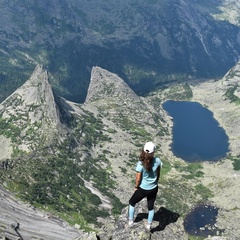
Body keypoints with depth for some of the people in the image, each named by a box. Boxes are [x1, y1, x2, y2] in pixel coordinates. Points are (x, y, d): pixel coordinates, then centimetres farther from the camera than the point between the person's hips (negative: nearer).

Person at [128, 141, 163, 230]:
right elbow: (158, 174, -3)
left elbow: (138, 179, -17)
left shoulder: (140, 164, -28)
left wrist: (136, 187, 3)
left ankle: (130, 221, 37)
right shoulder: (157, 161, -19)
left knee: (132, 202, 26)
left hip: (143, 189, -3)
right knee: (151, 206, 27)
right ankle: (149, 225, 42)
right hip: (154, 189, 3)